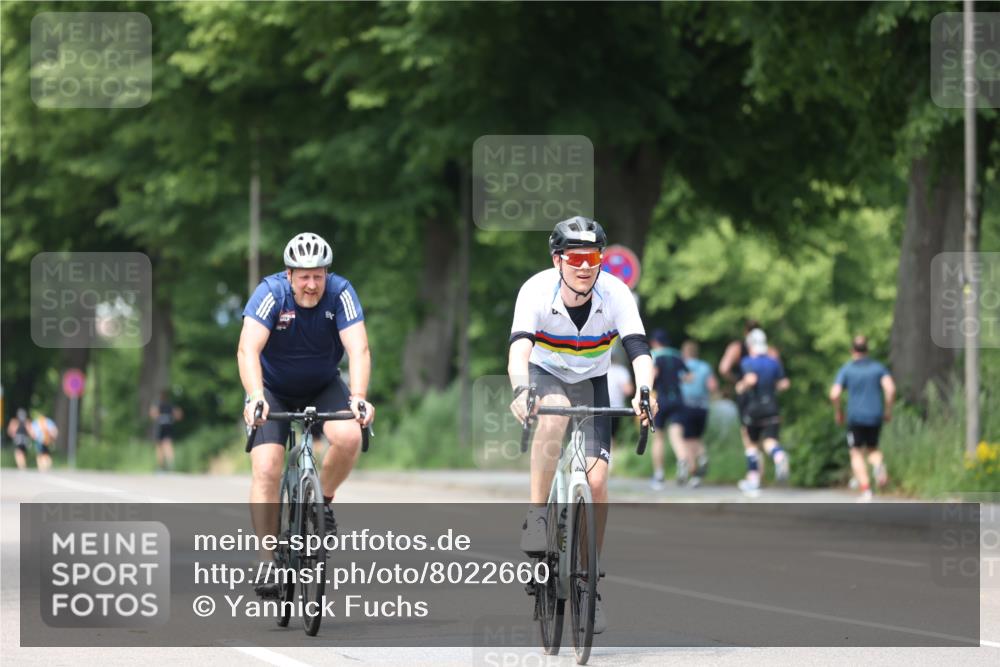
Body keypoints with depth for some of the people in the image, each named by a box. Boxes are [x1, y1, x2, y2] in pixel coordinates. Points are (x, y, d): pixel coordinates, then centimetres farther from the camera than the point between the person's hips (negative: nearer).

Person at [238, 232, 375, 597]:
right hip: (274, 390, -1)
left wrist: (358, 397, -49)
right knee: (266, 469, -18)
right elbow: (249, 349, -37)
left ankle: (322, 500, 0)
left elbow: (358, 349, -32)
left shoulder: (340, 293, -22)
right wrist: (255, 398, -53)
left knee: (349, 437, -28)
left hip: (323, 388, 1)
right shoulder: (271, 292, -25)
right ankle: (268, 563, -12)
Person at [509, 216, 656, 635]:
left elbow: (639, 350, -32)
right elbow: (519, 347, -39)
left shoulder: (615, 294, -23)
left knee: (597, 479, -12)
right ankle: (536, 517, -28)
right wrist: (520, 391, -58)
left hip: (591, 382, 2)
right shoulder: (537, 291, -26)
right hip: (545, 375, -2)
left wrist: (643, 391, -52)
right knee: (554, 412, -38)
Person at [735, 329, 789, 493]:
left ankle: (753, 478, 18)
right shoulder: (774, 362, 7)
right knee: (770, 440, -5)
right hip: (771, 408, 3)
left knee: (752, 443, 14)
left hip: (753, 407, -2)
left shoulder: (748, 363, -8)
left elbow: (751, 379, -25)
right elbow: (784, 384, 7)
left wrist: (741, 387, -5)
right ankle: (780, 456, -41)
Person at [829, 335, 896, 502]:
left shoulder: (846, 369, 1)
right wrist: (888, 410, 3)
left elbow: (834, 394, -9)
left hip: (856, 417, -2)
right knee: (872, 449, 20)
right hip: (875, 417, 2)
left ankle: (865, 490, -8)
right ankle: (878, 464, -17)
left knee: (856, 454, 7)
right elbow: (890, 388, -9)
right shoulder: (878, 367, 6)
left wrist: (837, 412, 8)